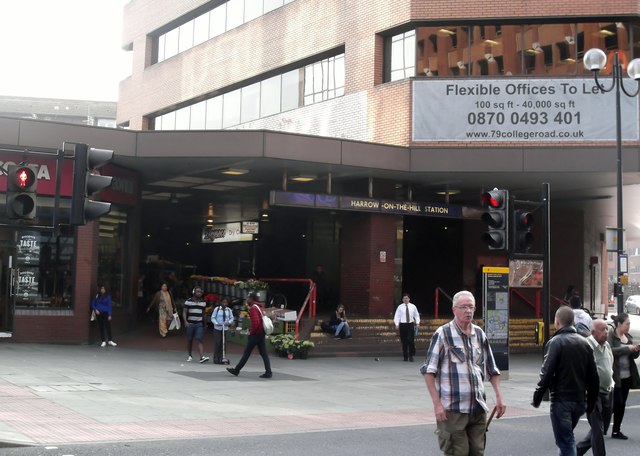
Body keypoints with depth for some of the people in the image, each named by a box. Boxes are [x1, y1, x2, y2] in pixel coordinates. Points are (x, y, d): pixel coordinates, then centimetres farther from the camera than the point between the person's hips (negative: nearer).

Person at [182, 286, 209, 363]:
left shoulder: (203, 302, 9)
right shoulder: (188, 301, -1)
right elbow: (184, 312, -3)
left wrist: (204, 323, 18)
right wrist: (185, 321, -16)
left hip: (199, 324, 1)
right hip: (190, 324, -1)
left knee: (199, 340, -11)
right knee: (190, 340, 11)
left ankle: (202, 357, -21)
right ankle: (190, 355, 29)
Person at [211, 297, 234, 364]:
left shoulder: (229, 310, 4)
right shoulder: (217, 309, -2)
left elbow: (231, 318, 9)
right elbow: (213, 318, -1)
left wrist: (229, 322, -11)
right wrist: (216, 323, -16)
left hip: (225, 329, 2)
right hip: (217, 329, -2)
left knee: (223, 344, 2)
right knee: (217, 343, -3)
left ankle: (221, 358, 8)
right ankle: (216, 359, 5)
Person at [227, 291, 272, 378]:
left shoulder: (253, 308, -14)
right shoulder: (260, 307, 16)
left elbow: (255, 322, -25)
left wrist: (252, 331, -11)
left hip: (255, 334, -9)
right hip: (261, 333, 9)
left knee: (247, 353, 1)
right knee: (263, 353, 4)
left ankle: (236, 370, 10)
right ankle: (268, 372, -2)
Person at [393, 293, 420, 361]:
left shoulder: (413, 307, 7)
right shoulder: (400, 307, 3)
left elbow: (416, 315, 15)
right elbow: (397, 316, 2)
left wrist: (417, 323, 3)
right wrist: (397, 324, -9)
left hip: (411, 325, 0)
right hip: (403, 325, 0)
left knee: (411, 340, -11)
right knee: (404, 341, 3)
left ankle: (411, 356, -1)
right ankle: (405, 356, 13)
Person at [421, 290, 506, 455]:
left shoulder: (480, 334, 11)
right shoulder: (443, 334, -4)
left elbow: (492, 370, 19)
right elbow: (428, 371, -7)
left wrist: (499, 397, 9)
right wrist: (437, 403, -14)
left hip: (478, 409, 5)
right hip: (453, 410, -5)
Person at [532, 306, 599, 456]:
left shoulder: (556, 342, -11)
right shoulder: (584, 343, 8)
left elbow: (547, 372, -16)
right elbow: (593, 376, 10)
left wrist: (537, 397, -8)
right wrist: (591, 401, 18)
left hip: (561, 400, -6)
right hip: (579, 400, 6)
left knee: (565, 441, -3)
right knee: (567, 437, 22)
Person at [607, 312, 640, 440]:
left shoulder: (628, 337, 14)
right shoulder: (610, 336, -7)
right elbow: (610, 351, -22)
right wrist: (628, 348, -23)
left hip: (627, 376, 7)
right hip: (615, 376, -7)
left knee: (622, 404, 8)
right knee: (617, 403, -8)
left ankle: (616, 431, 16)